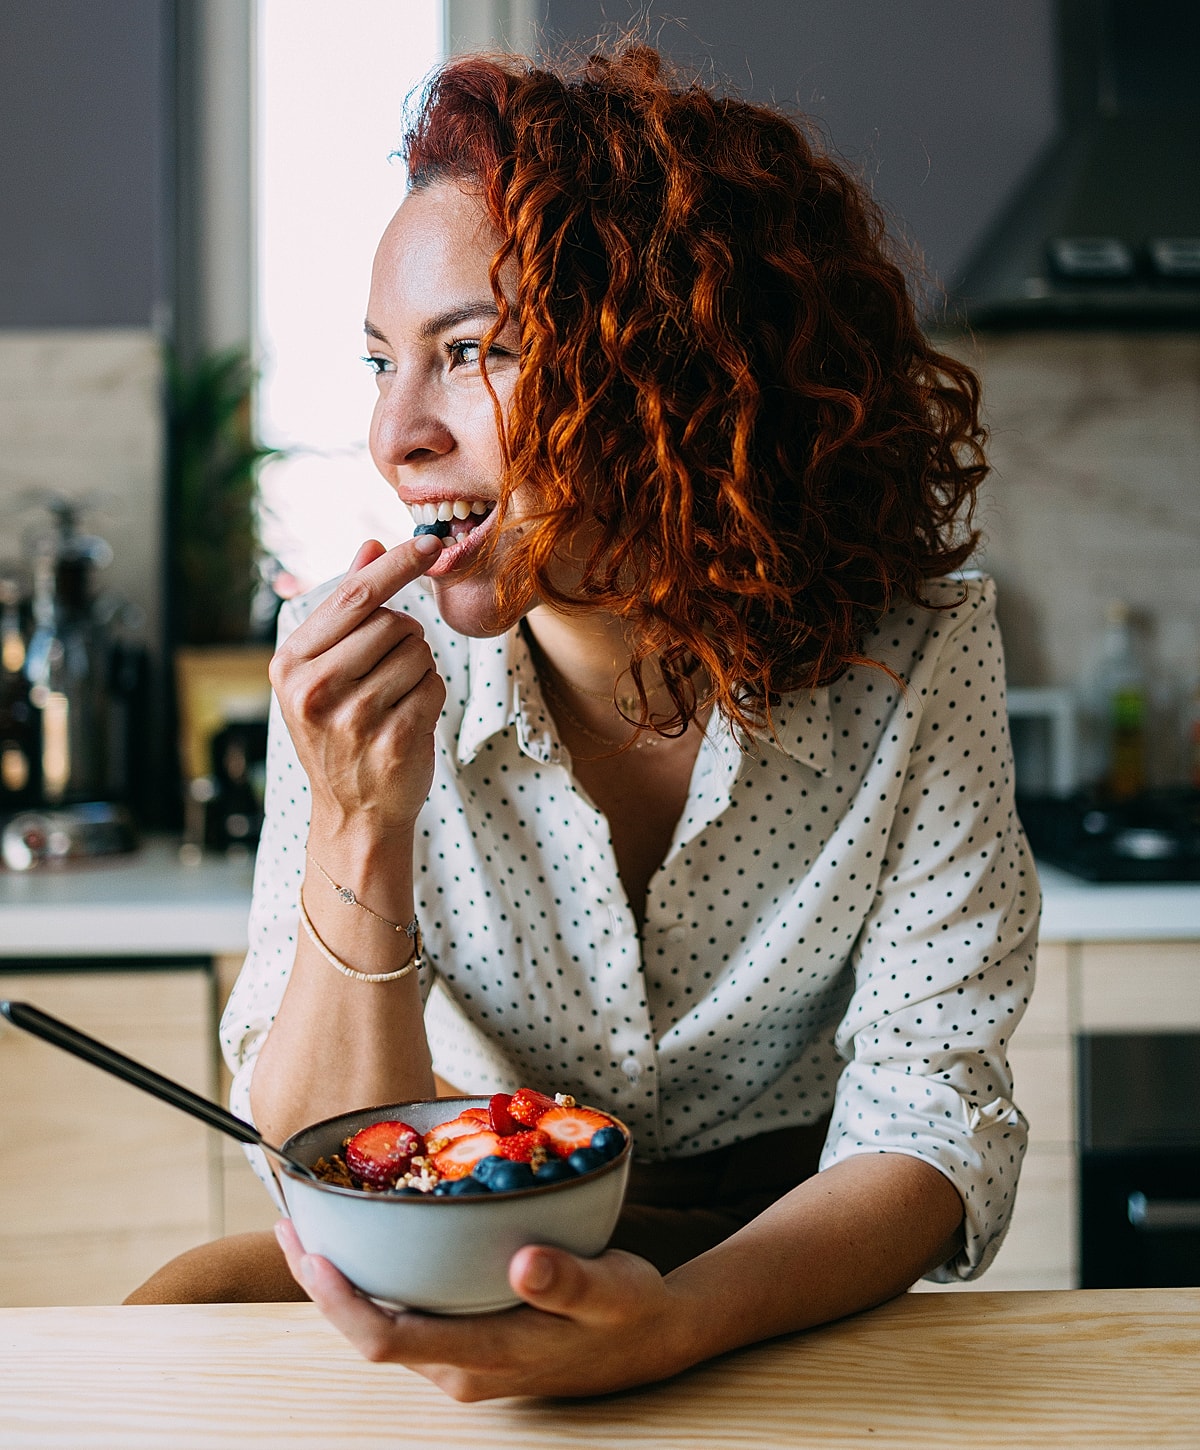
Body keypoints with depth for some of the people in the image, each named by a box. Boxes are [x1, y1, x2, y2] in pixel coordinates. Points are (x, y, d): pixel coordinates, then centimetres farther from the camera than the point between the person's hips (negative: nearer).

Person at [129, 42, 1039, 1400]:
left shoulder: (916, 649, -16)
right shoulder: (363, 678, -14)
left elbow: (932, 1121, -17)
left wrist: (681, 1317, -36)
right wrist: (362, 829, -32)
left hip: (781, 1292, 1)